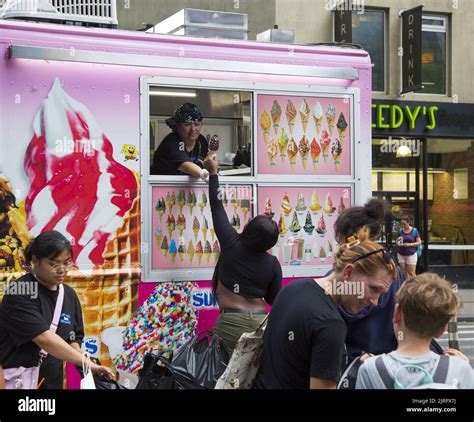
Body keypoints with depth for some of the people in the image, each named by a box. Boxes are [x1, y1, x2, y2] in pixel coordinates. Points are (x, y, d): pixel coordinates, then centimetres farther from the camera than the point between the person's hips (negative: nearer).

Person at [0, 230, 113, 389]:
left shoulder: (69, 295, 4)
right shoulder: (21, 292, -16)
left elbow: (73, 339, 8)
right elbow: (43, 338, -24)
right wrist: (87, 363, -25)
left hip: (52, 382, 6)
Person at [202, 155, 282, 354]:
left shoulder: (231, 244, -3)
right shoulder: (272, 264, 1)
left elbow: (216, 206, 8)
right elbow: (274, 299, 9)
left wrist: (213, 172, 18)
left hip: (231, 322, -3)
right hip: (261, 322, 3)